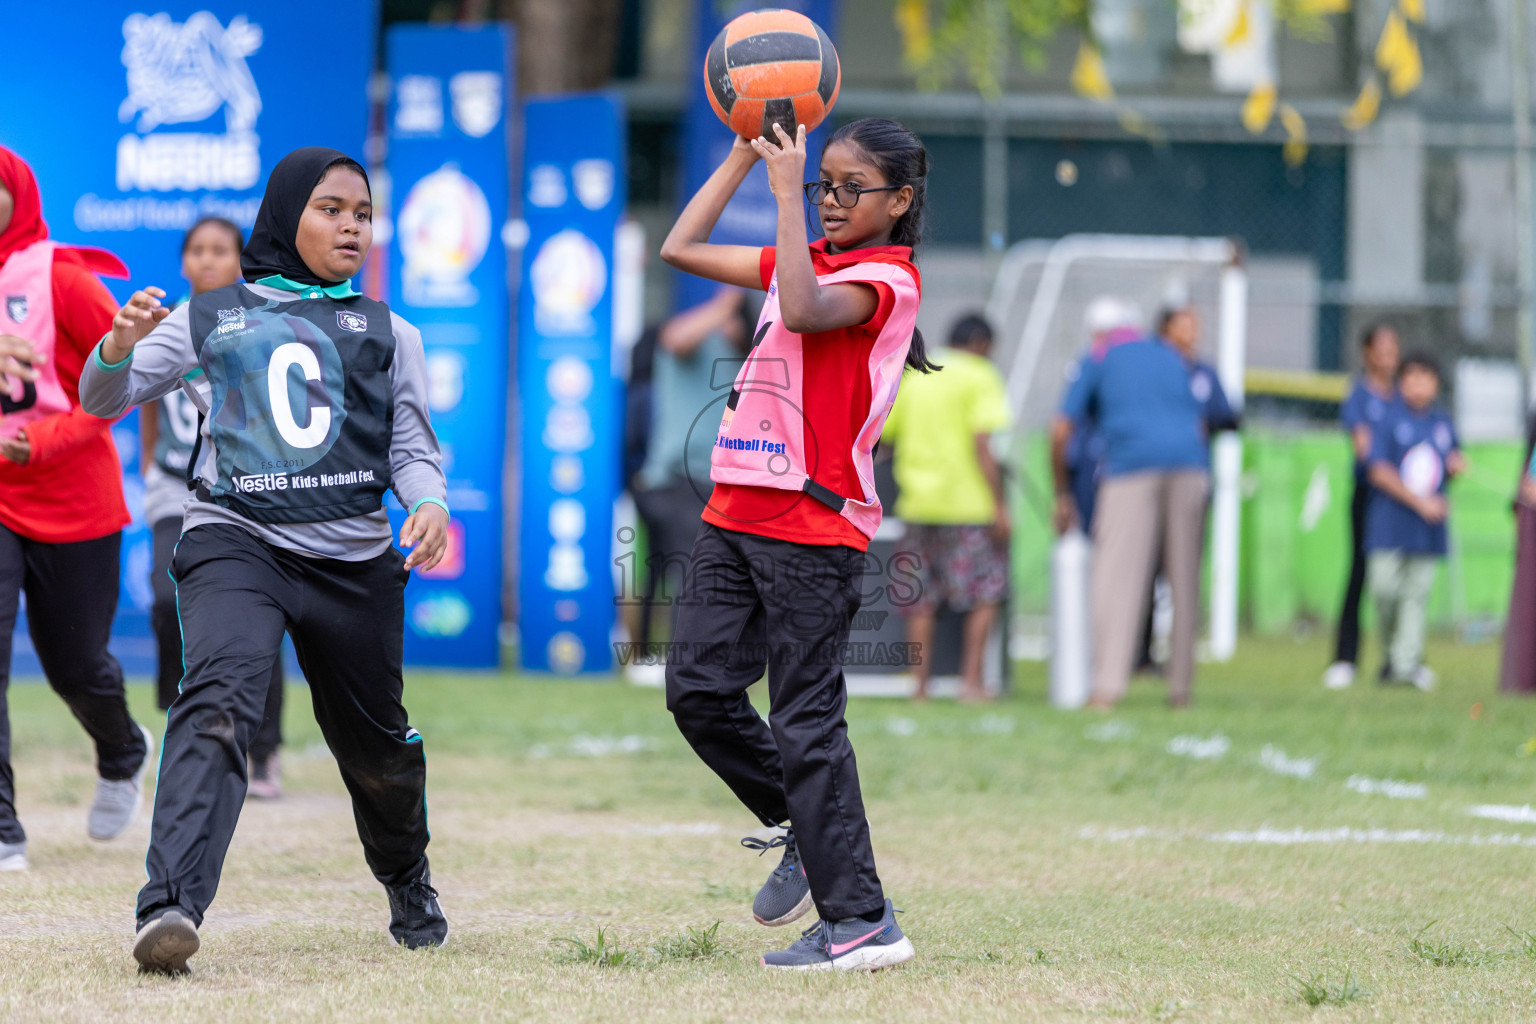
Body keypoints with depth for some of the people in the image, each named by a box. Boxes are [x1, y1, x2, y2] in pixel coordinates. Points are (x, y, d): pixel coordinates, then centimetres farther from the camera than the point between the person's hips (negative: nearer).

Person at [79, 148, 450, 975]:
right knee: (219, 698, -27)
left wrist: (429, 501, -12)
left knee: (376, 743, 12)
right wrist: (118, 349, -14)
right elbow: (102, 403, 9)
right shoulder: (208, 319, 12)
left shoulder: (387, 333, 17)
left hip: (355, 557, 3)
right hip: (235, 542, -3)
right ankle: (170, 908, -40)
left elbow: (412, 444, 11)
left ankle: (408, 883, 43)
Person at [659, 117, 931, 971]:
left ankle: (862, 922, -5)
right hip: (736, 513, 8)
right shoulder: (809, 261, 17)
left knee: (805, 722, -9)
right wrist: (747, 152, 14)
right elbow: (681, 248, 20)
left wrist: (784, 190, -25)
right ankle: (807, 833, 23)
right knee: (698, 690, 4)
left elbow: (805, 311, -30)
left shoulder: (884, 280, -9)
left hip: (813, 525, -8)